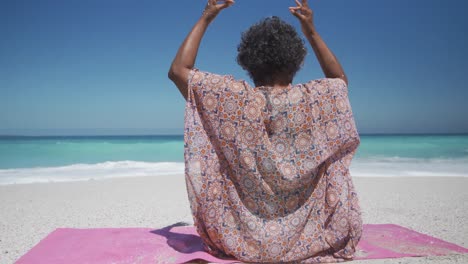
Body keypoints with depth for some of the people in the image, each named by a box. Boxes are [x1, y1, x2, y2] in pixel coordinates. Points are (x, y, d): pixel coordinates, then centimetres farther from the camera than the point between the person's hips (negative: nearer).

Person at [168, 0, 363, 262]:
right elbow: (341, 80, 14)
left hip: (243, 242, 0)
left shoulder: (236, 98, -14)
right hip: (307, 239, 1)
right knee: (336, 164, 23)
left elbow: (178, 70, -2)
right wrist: (311, 31, 11)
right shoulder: (313, 98, -10)